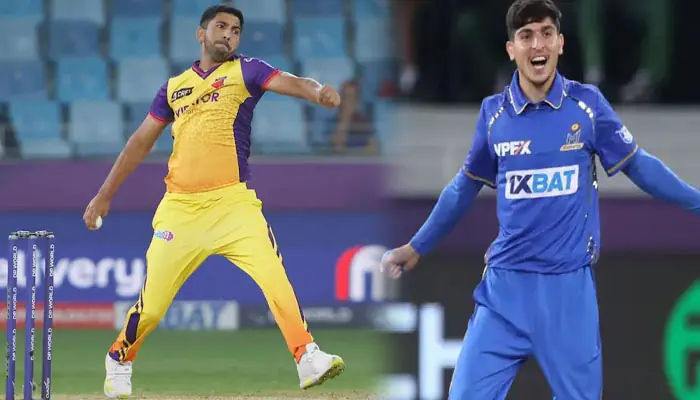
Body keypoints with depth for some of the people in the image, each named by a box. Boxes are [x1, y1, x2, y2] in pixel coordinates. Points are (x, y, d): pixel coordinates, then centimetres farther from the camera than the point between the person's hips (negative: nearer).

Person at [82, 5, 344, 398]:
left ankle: (308, 359, -22)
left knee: (274, 275, -22)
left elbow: (288, 82, -13)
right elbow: (141, 142, 22)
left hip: (233, 203, -2)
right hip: (180, 207, 2)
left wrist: (318, 92, -36)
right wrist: (105, 196, 21)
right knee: (153, 300, 1)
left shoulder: (244, 71, 7)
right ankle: (119, 363, 24)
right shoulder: (174, 86, 16)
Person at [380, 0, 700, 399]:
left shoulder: (587, 103, -2)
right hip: (505, 285, 1)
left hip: (569, 287, -1)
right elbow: (465, 187, 17)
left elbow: (638, 165, 7)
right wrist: (417, 247, 23)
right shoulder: (494, 112, 3)